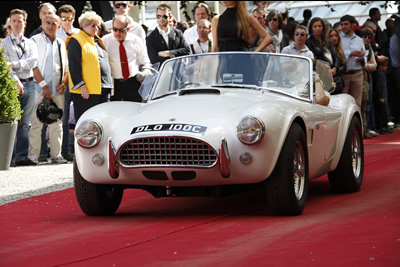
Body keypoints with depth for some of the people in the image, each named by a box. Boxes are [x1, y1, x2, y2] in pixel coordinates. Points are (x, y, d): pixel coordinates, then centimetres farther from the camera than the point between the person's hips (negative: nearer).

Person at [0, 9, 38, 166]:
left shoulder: (31, 44, 15)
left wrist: (14, 64, -16)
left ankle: (22, 156, 3)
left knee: (24, 123, 3)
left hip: (29, 84, 3)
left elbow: (33, 61, -3)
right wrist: (16, 81, -19)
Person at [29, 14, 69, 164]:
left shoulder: (61, 43, 15)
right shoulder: (36, 40, 1)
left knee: (57, 123, 5)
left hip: (57, 90, 5)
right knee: (36, 123, -7)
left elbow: (66, 67, 16)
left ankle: (56, 154, 10)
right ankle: (33, 155, -5)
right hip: (39, 89, -5)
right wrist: (43, 85, -13)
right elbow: (34, 66, -7)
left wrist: (64, 83, -1)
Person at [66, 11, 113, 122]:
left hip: (103, 90, 8)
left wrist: (108, 85, 20)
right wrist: (81, 86, -18)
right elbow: (74, 66, -12)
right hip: (86, 91, -8)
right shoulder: (76, 41, -5)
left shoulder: (97, 41, 20)